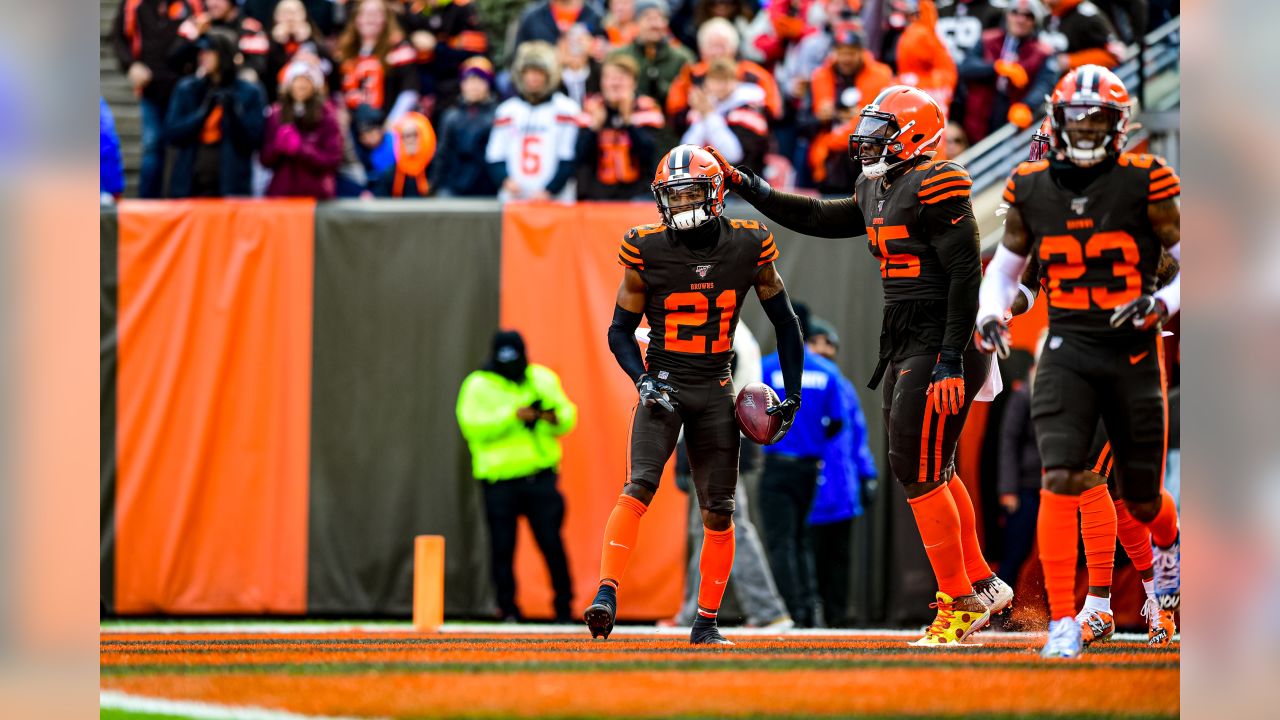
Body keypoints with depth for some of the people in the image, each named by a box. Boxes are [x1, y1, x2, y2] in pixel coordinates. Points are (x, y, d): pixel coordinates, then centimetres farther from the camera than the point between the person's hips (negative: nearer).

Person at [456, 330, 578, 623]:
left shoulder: (543, 379, 10)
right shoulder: (478, 385, 0)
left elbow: (568, 416, 11)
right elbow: (472, 425, -13)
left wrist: (555, 418, -12)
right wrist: (513, 416, -20)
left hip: (540, 475, 2)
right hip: (499, 479, -2)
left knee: (551, 542, -2)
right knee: (503, 548, -1)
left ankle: (564, 607, 6)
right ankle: (508, 610, 8)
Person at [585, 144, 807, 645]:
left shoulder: (748, 248, -3)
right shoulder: (647, 252, -6)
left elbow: (785, 324, 10)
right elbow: (620, 331, 4)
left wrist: (792, 396, 7)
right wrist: (643, 380, -13)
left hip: (715, 391, 2)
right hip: (663, 383, -2)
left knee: (718, 512, 3)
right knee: (638, 488, -21)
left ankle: (706, 623, 14)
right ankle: (606, 595, -28)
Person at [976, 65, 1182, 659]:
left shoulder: (1143, 185, -6)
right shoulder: (1032, 191, 3)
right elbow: (1006, 262, 19)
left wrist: (1161, 304, -17)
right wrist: (990, 313, 0)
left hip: (1133, 350, -1)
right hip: (1068, 351, 1)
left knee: (1141, 500, 9)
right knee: (1060, 480, -18)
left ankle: (1168, 543, 48)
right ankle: (1063, 622, -14)